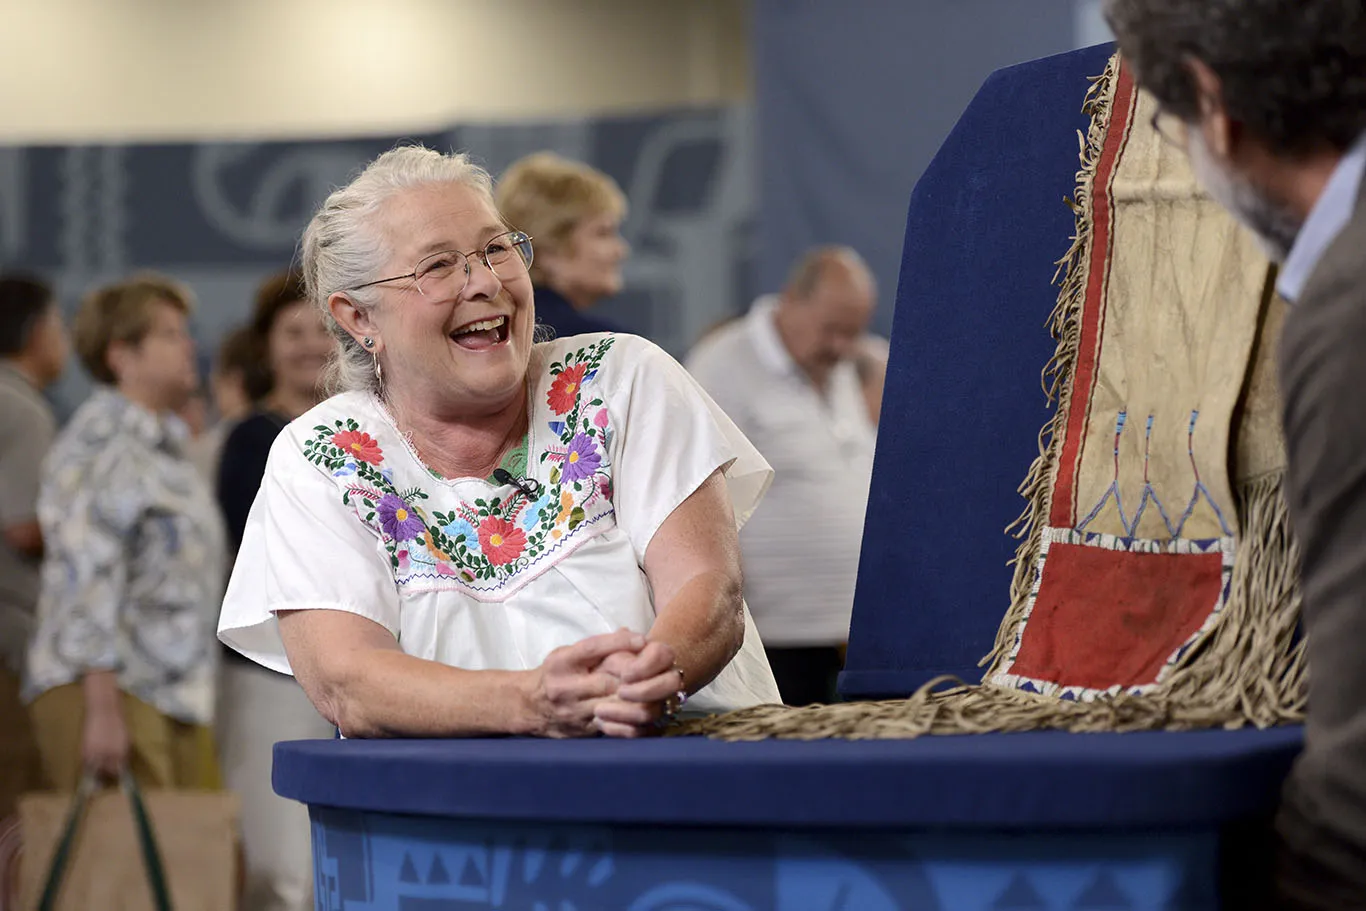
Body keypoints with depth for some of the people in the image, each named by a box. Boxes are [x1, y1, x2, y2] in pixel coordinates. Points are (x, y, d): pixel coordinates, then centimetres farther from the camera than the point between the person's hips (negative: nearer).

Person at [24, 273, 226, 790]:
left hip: (176, 701, 9)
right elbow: (87, 581, -17)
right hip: (110, 691, -9)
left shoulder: (165, 447, 22)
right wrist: (103, 708, -23)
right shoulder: (99, 445, -9)